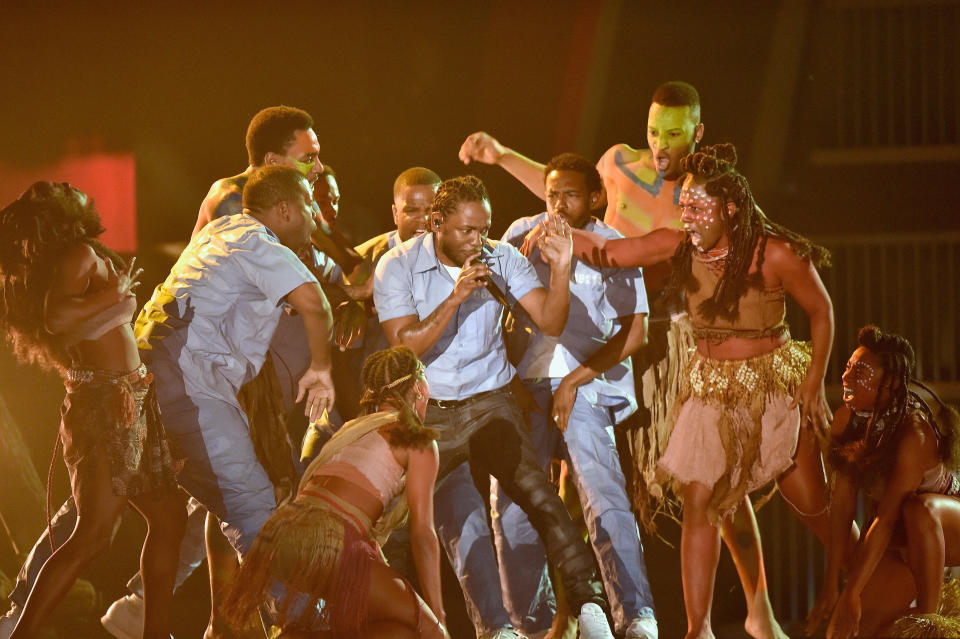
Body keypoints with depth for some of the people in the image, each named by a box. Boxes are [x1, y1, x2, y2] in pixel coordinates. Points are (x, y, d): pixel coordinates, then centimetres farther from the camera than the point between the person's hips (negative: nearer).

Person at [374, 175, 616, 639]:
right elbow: (406, 347, -16)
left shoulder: (502, 260, -3)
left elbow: (550, 322, -12)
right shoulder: (398, 267, -8)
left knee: (534, 491, -21)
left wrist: (560, 268, -29)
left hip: (488, 404, 0)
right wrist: (456, 297, -25)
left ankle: (588, 601, -24)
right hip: (426, 415, 0)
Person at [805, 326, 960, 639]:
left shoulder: (914, 433, -30)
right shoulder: (846, 419, -10)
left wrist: (852, 593, -33)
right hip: (902, 542, 7)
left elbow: (887, 518, -32)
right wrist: (831, 583, -13)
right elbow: (842, 504, -10)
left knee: (918, 507, -42)